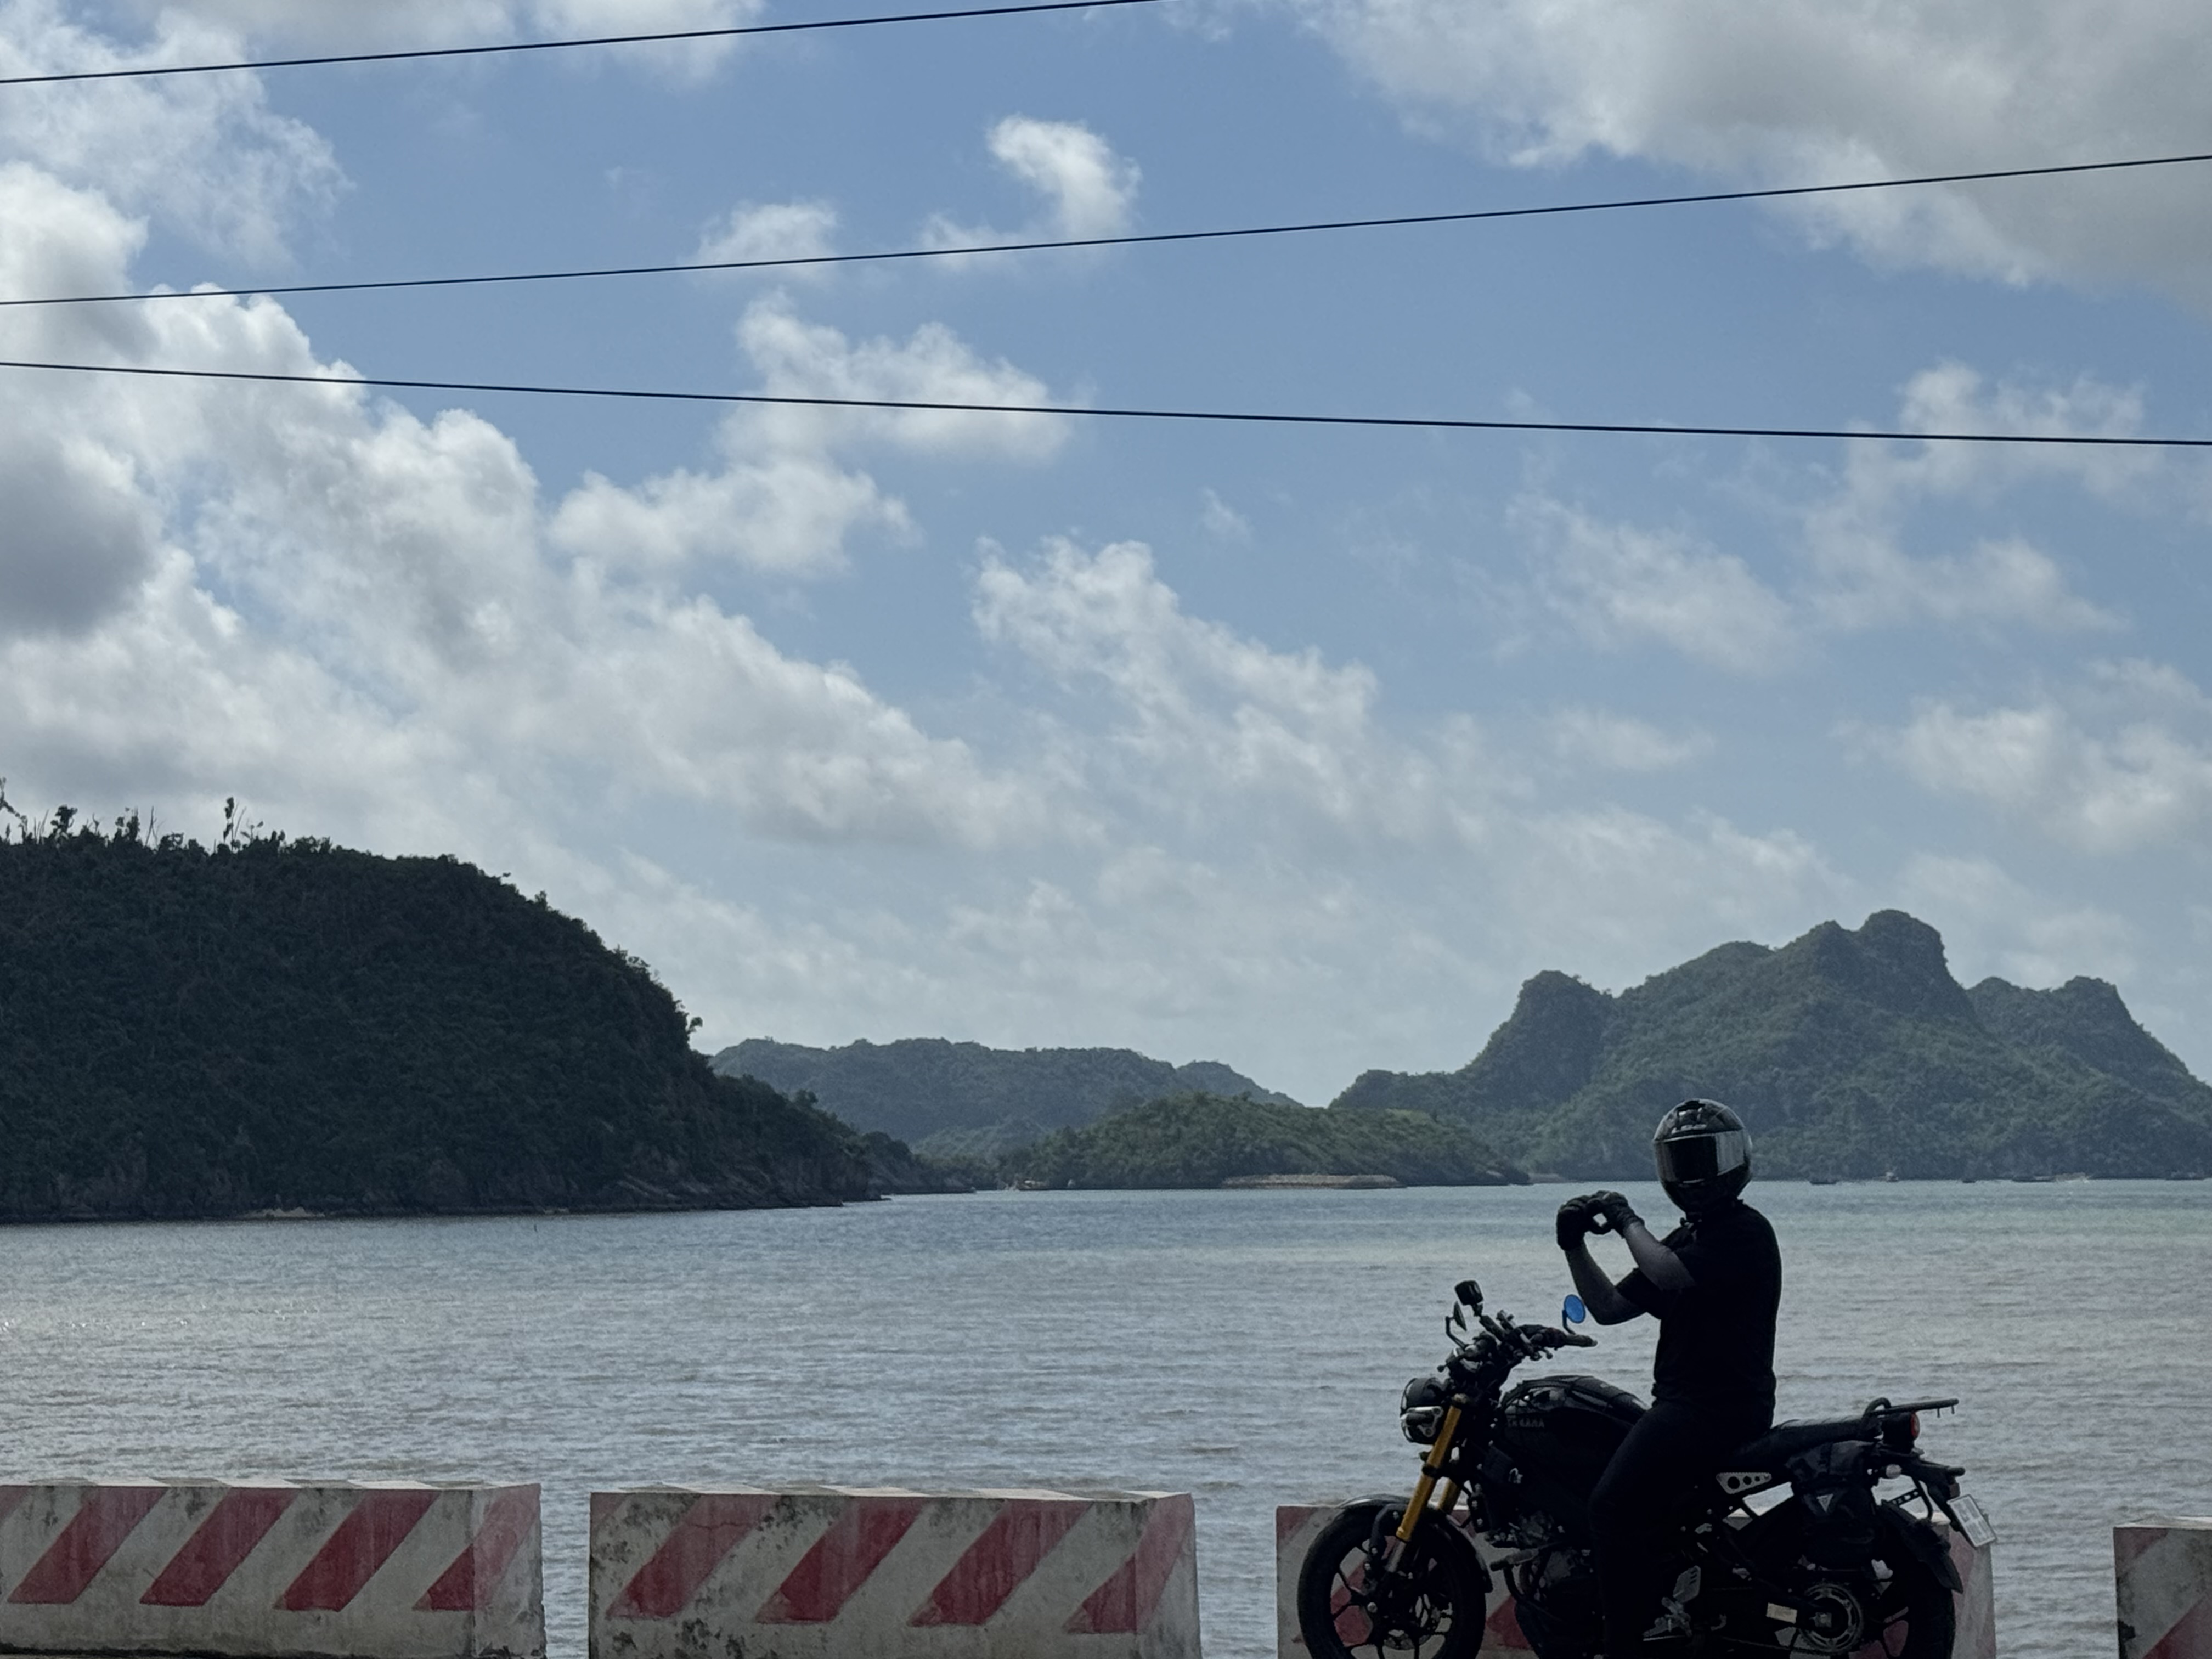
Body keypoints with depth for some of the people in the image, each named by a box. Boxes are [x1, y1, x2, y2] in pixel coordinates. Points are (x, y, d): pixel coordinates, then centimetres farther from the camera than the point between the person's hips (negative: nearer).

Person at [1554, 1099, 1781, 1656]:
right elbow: (1610, 1308, 18)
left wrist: (1628, 1222, -8)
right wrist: (1575, 1247, 5)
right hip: (1681, 1402, 10)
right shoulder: (1684, 1239, 22)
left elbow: (1670, 1276, -22)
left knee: (1617, 1502, -23)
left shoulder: (1745, 1230, -7)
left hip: (1723, 1406, -10)